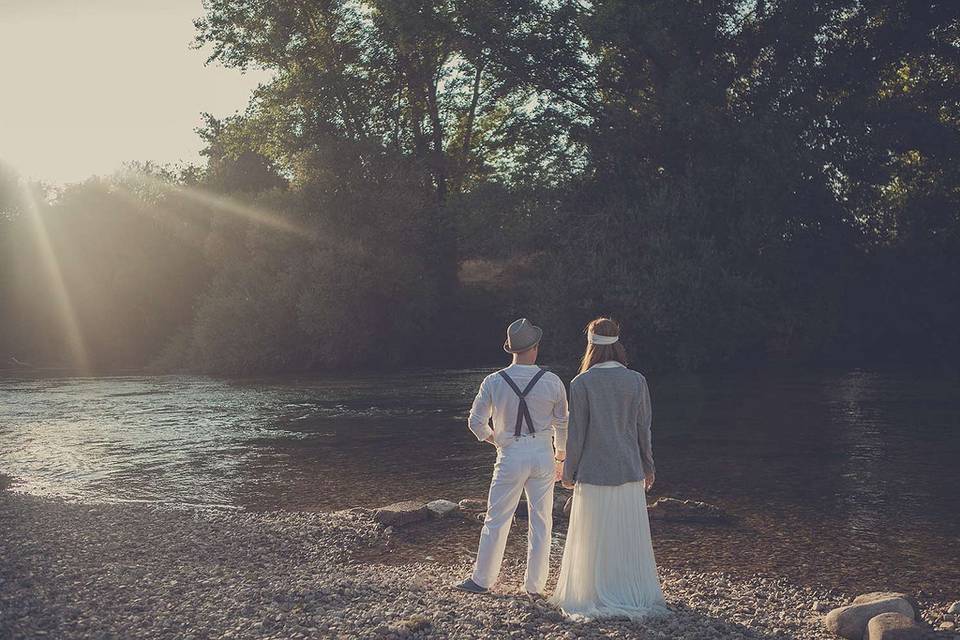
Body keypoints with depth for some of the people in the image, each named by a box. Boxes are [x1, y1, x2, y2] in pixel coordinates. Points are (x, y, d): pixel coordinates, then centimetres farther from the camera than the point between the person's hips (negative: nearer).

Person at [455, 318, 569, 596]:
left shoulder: (493, 382, -8)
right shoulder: (552, 382, -5)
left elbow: (476, 422, -2)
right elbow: (562, 424, 5)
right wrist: (560, 456, 20)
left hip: (511, 456, -1)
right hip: (543, 454, 1)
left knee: (497, 519, 9)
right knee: (541, 521, 11)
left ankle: (482, 580, 20)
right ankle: (535, 585, 18)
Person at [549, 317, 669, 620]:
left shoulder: (581, 383, -11)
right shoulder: (637, 381, -3)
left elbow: (576, 433, -8)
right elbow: (644, 429, 3)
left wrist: (568, 472, 3)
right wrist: (648, 467, 15)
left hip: (593, 473, -3)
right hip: (629, 471, 3)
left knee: (594, 539, 9)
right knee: (630, 538, 13)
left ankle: (597, 598, 17)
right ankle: (636, 596, 21)